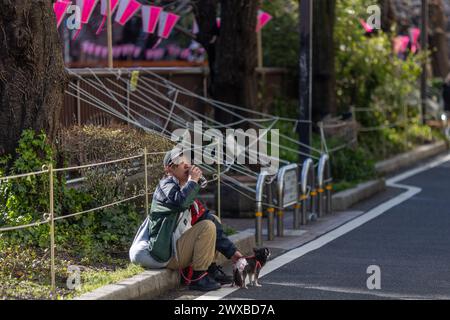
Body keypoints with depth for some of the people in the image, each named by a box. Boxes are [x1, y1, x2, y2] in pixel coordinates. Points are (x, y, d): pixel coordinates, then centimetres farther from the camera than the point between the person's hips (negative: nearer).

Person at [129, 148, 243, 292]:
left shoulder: (188, 190, 15)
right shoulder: (166, 185, -9)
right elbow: (181, 202, -35)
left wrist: (231, 252, 9)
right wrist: (193, 181, -19)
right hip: (168, 255, -9)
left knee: (213, 220, 17)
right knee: (207, 226, -21)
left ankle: (211, 269, 7)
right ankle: (198, 278, -18)